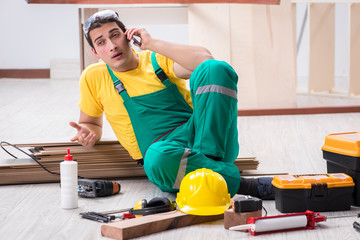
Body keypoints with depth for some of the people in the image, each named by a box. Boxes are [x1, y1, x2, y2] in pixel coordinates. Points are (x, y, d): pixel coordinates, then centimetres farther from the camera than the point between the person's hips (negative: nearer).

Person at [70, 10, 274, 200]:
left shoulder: (158, 59, 9)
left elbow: (204, 59, -11)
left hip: (199, 132, 1)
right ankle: (239, 183, -30)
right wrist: (89, 134, 0)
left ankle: (211, 159, -28)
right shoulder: (93, 78, 12)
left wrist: (152, 43, -5)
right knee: (158, 160, -42)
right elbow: (91, 122, 26)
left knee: (214, 69, -24)